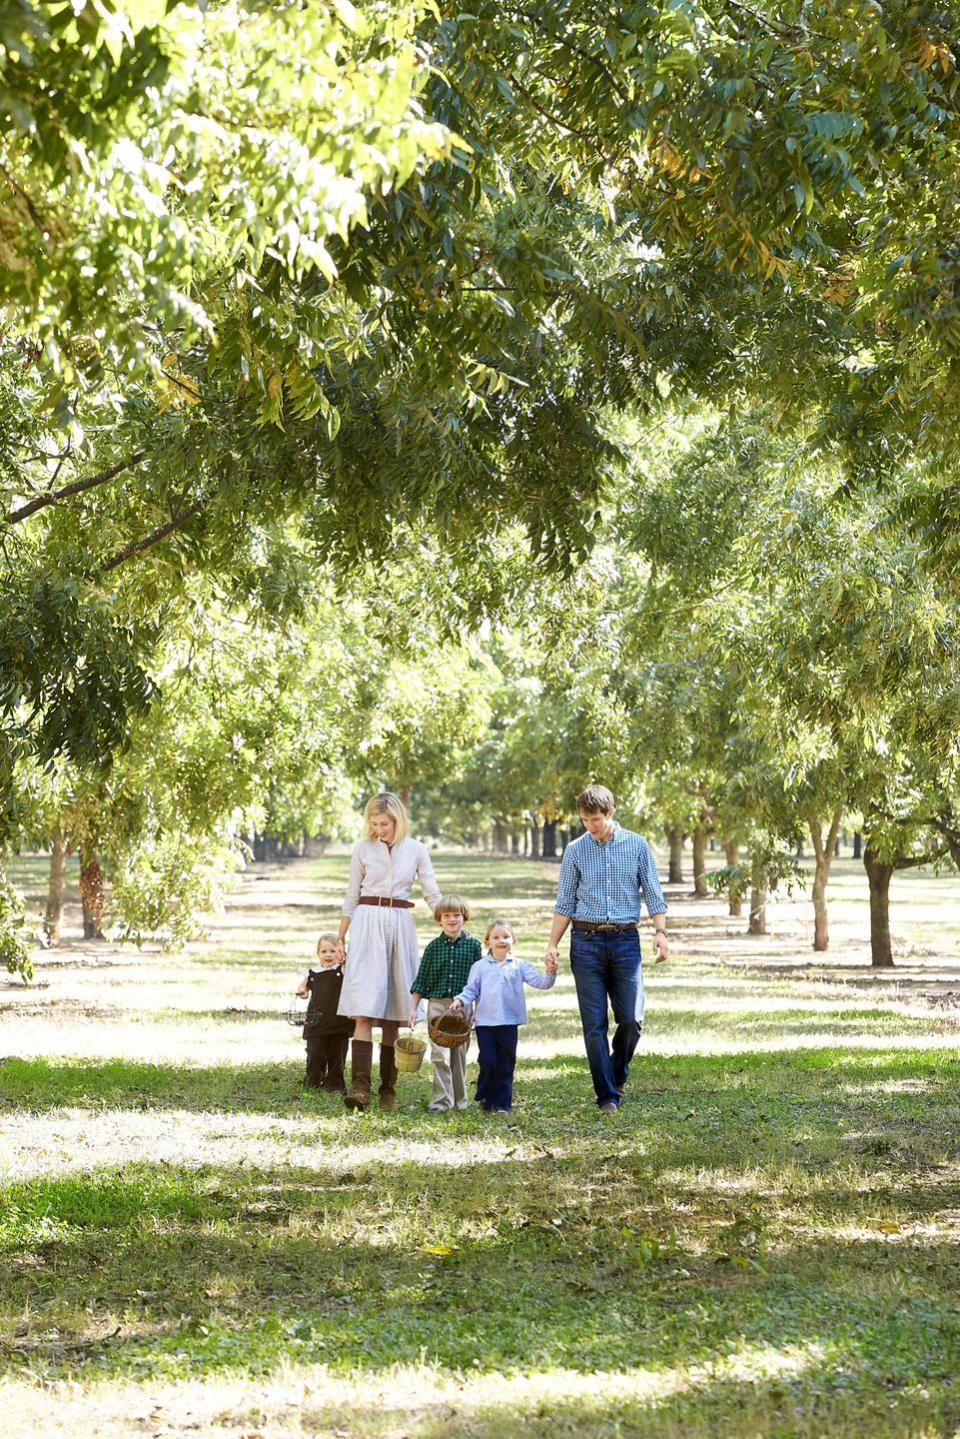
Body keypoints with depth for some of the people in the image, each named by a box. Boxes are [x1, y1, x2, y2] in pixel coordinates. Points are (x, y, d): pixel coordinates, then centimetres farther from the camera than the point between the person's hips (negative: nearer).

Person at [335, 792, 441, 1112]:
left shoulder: (416, 850, 7)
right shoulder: (363, 849, 5)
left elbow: (433, 895, 9)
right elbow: (351, 898, 11)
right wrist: (340, 938, 10)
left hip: (401, 926, 1)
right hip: (368, 924, -1)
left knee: (392, 1015, 3)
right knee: (365, 1011, -13)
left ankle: (388, 1089, 9)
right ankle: (360, 1087, -20)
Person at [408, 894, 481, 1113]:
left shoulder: (473, 945, 3)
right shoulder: (434, 946, 4)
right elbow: (421, 980, 6)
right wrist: (413, 1009, 2)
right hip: (437, 1004, 0)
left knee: (459, 1053, 7)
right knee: (439, 1054, -9)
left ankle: (459, 1099, 18)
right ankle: (441, 1100, -5)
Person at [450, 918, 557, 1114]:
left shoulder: (520, 966, 5)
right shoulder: (480, 967, 5)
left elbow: (539, 982, -2)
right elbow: (471, 989, 7)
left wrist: (550, 973, -21)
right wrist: (461, 1000, -11)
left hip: (509, 1023, 1)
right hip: (485, 1022, -1)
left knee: (506, 1065, 4)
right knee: (488, 1062, -7)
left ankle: (502, 1103, 11)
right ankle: (485, 1098, 14)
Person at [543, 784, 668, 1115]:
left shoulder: (637, 845, 6)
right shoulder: (575, 850, 6)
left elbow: (653, 894, 6)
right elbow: (565, 903, 9)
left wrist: (660, 931, -6)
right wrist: (552, 944, 2)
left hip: (626, 941, 0)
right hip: (586, 942, 0)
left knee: (631, 1019, -5)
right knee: (594, 1024, -3)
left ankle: (617, 1076, 21)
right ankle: (607, 1096, 2)